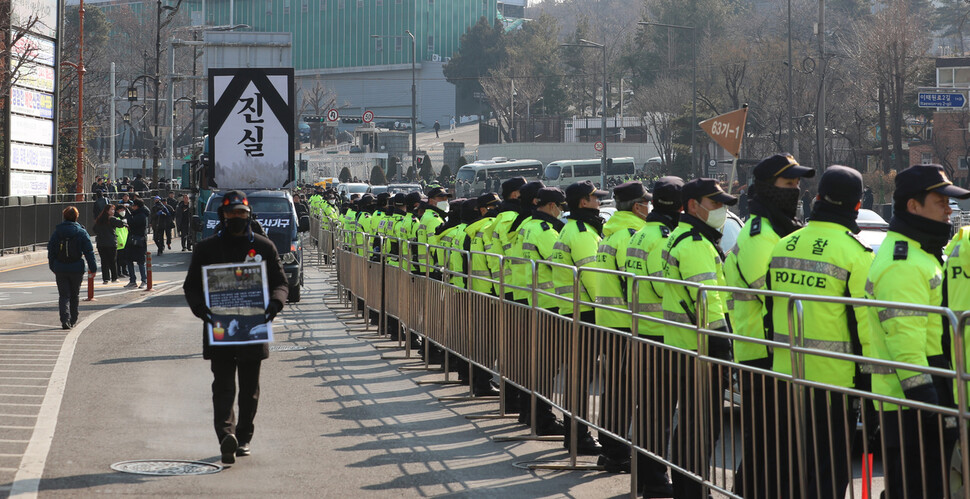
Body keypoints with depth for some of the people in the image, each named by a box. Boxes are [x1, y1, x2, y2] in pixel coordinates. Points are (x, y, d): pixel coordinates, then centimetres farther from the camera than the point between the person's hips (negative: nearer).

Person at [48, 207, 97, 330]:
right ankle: (73, 320, 24)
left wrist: (52, 267, 18)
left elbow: (51, 250, 8)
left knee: (63, 295, 2)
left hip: (60, 269, 1)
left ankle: (65, 320, -16)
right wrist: (92, 268, -1)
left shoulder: (57, 232, 1)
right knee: (74, 295, 15)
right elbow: (89, 251, -6)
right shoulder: (81, 232, -5)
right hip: (76, 269, -1)